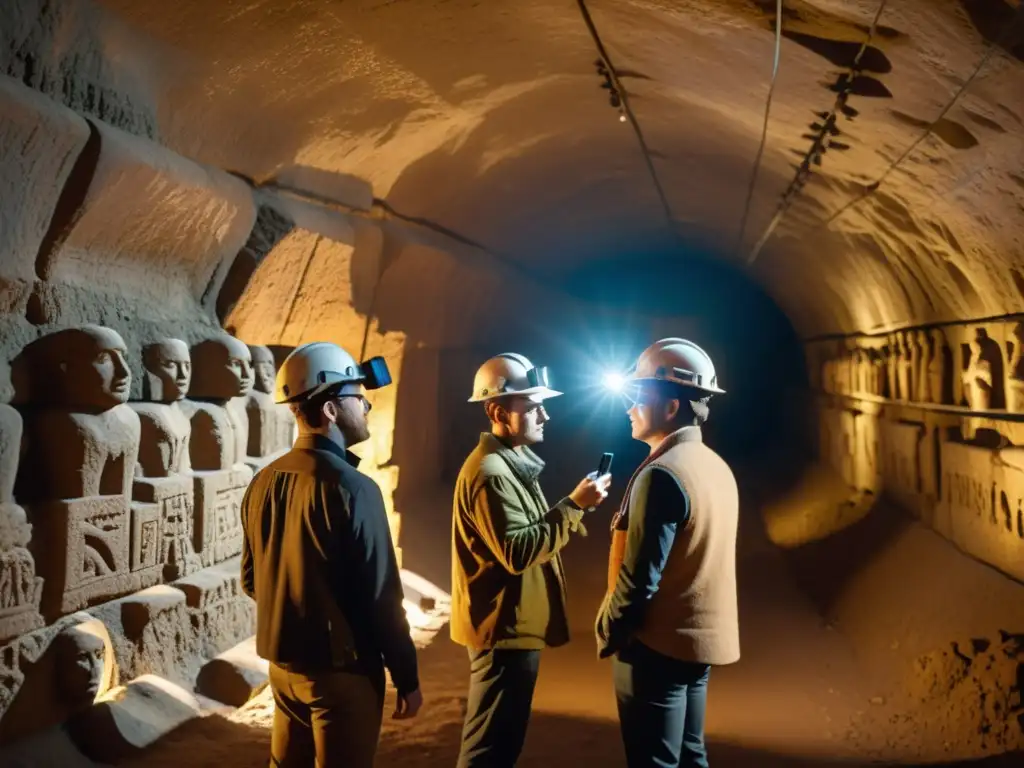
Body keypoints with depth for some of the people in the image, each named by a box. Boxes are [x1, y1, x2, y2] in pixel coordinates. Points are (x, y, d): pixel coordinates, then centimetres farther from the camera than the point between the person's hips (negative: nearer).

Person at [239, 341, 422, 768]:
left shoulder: (264, 483, 1)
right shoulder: (351, 487, -21)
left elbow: (250, 580, 11)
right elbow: (381, 597, -19)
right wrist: (407, 678, -9)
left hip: (282, 662, 7)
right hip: (341, 668, -7)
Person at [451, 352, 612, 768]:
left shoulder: (512, 463, 14)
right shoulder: (491, 472, -20)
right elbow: (517, 552, -27)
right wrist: (573, 506, -24)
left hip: (514, 625, 11)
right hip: (504, 628, -11)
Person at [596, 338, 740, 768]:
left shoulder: (662, 475, -20)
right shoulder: (717, 467, 8)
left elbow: (639, 575, -21)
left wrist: (607, 631, -7)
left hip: (657, 644, -9)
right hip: (699, 637, 9)